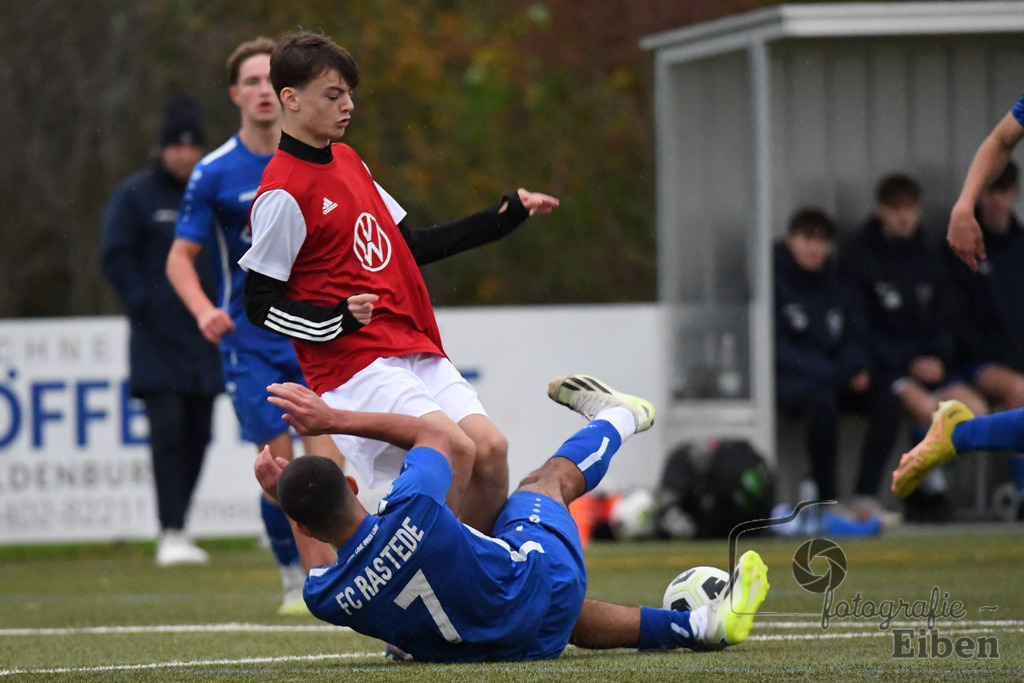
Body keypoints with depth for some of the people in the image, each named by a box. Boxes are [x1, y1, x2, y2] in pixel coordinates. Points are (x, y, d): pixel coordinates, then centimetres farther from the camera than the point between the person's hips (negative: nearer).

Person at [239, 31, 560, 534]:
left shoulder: (347, 161, 15)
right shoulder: (283, 194, -11)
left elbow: (408, 246, 24)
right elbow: (260, 305, -9)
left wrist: (504, 217, 23)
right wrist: (336, 320, -24)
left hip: (415, 349, 8)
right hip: (353, 363, -8)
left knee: (490, 448, -5)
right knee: (454, 446, -24)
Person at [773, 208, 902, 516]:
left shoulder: (836, 285, 15)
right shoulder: (774, 280, -5)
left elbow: (852, 339, 18)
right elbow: (777, 348, -12)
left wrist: (857, 369, -7)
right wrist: (829, 373, -19)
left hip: (833, 378, 6)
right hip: (787, 377, -6)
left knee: (886, 401, -19)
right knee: (822, 400, -39)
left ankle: (866, 496, -21)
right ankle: (827, 499, -31)